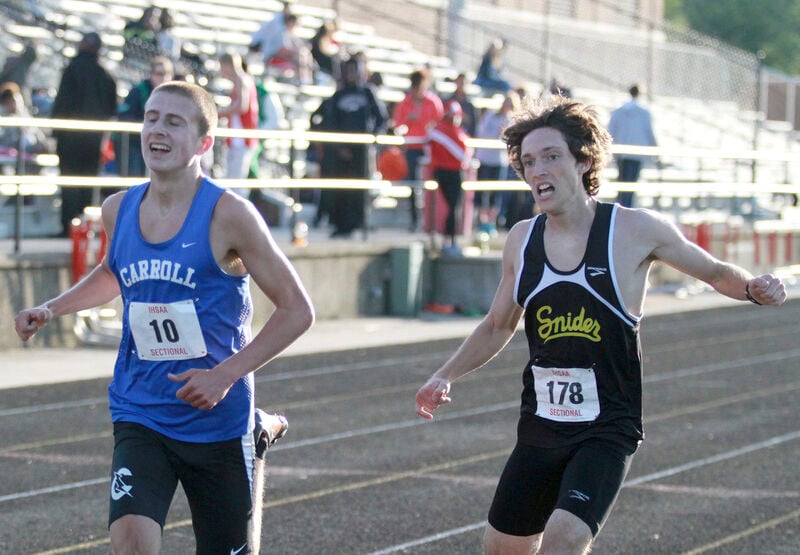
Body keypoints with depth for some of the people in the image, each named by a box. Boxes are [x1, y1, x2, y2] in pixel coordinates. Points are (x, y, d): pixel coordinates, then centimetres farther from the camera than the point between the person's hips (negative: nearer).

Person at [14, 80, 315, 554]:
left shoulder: (228, 214, -12)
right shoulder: (119, 210, 3)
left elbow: (297, 310, -9)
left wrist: (226, 375, -16)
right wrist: (51, 309, 12)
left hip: (216, 420, -3)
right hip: (140, 414, 3)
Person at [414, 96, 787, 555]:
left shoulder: (635, 230, -8)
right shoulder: (521, 242, 4)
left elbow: (715, 272, 7)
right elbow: (498, 327, 21)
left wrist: (753, 287, -13)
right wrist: (445, 377, 12)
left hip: (607, 430, -5)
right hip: (539, 428, 5)